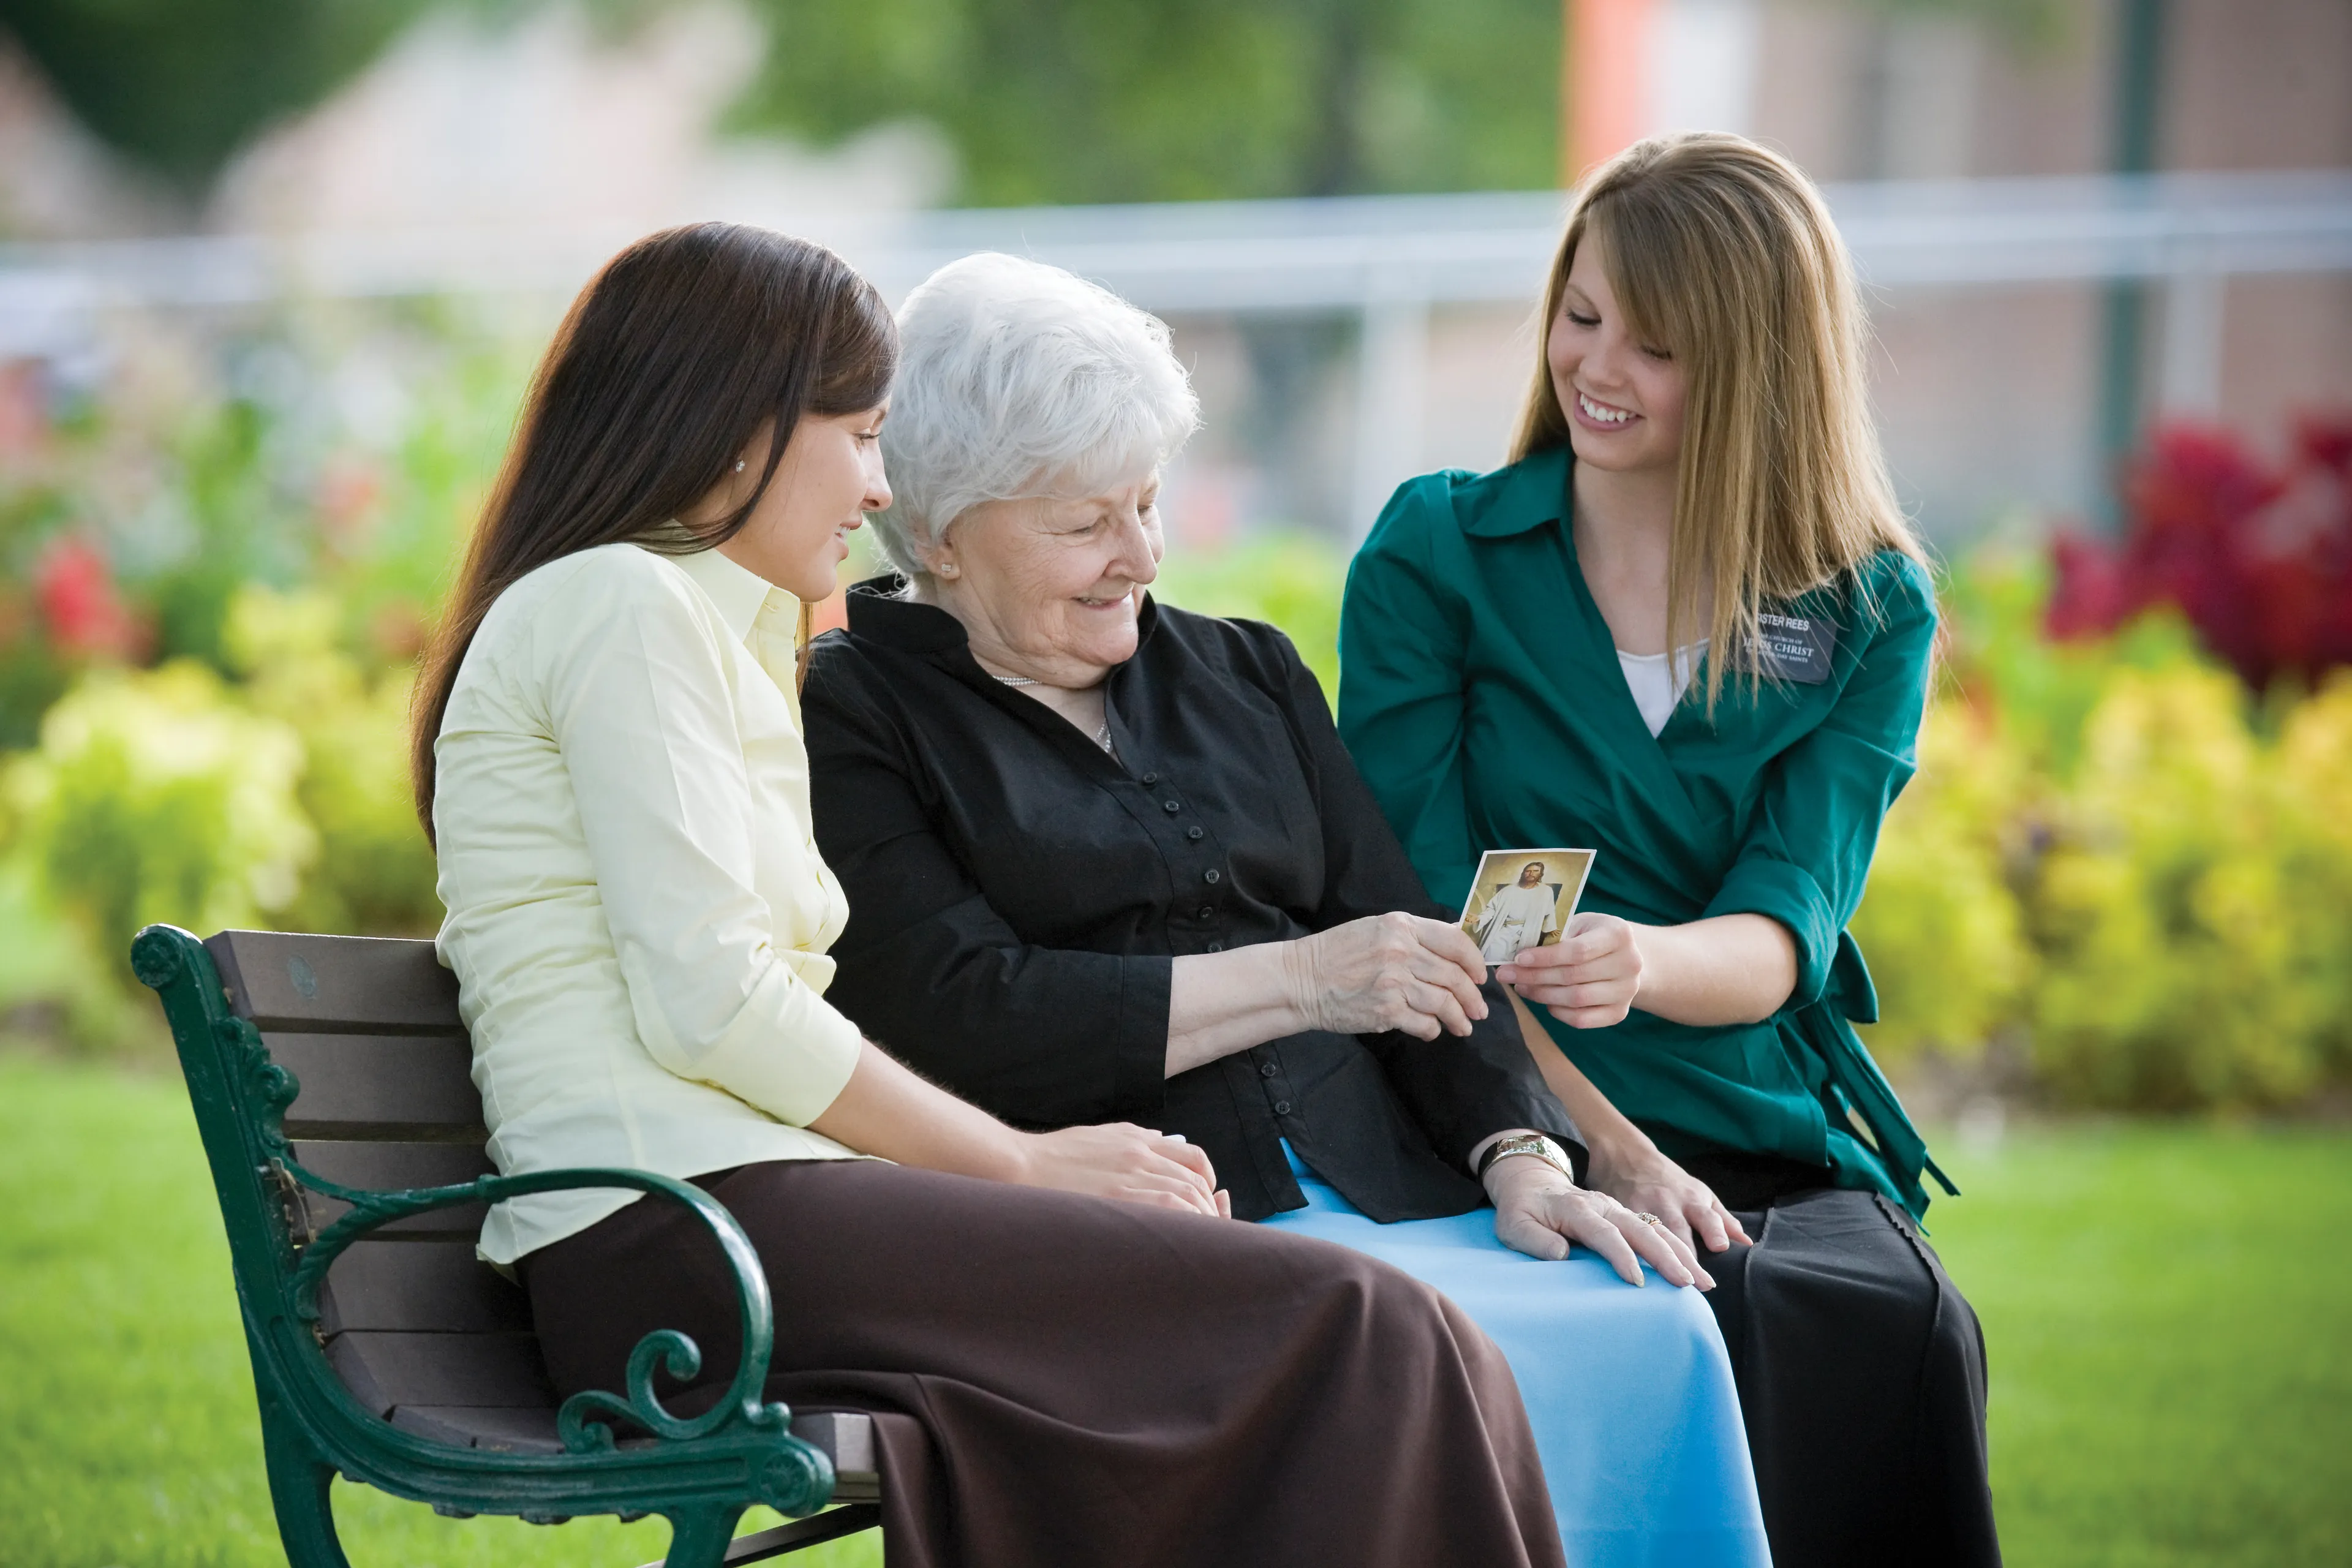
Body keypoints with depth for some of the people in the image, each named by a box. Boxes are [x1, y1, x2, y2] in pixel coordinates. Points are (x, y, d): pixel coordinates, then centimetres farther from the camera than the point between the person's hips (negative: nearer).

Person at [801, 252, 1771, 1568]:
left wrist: (1523, 1162, -1)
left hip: (1380, 1199, 6)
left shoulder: (1244, 673, 25)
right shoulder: (850, 719, 5)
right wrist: (1298, 982, -10)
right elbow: (961, 1022, -10)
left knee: (1652, 1336, -24)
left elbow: (1412, 945, 18)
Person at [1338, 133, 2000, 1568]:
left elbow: (1780, 938, -3)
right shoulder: (1436, 557, 7)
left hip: (1782, 1148, 2)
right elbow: (1426, 917, -1)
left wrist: (1636, 962, -27)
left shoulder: (1872, 614, 10)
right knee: (1744, 1324, -34)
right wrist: (1605, 1146, -15)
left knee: (1914, 1332, -32)